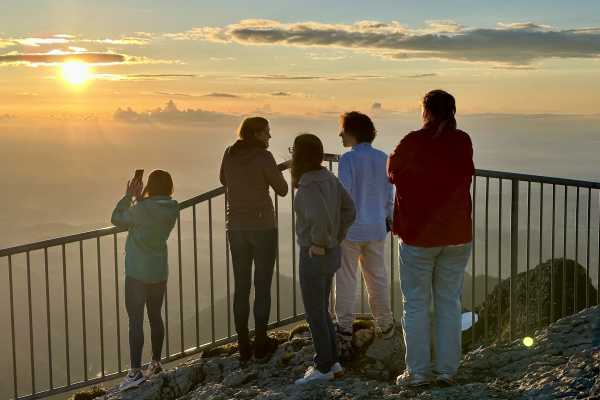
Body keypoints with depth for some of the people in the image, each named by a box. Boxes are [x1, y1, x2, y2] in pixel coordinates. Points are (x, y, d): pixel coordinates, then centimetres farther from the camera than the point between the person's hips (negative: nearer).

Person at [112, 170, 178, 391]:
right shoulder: (171, 209, -1)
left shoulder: (143, 209, -21)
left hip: (138, 273, -7)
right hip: (160, 271, 7)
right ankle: (155, 363, 29)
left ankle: (135, 372, -6)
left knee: (135, 321, -4)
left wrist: (129, 196, 0)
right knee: (155, 317, 18)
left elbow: (117, 219, -7)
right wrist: (139, 199, 7)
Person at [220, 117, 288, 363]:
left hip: (236, 227, 4)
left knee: (241, 286, 9)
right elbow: (282, 190, -6)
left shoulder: (229, 154, 3)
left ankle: (243, 347, 11)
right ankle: (261, 345, 10)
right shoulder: (263, 157, -13)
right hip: (263, 225, -4)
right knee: (262, 286, 6)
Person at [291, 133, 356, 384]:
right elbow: (348, 210, 12)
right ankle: (332, 362, 25)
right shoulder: (328, 178, 6)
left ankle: (323, 368, 14)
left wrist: (319, 244, -19)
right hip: (330, 254, 9)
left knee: (314, 315, 4)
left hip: (314, 257, -9)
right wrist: (335, 240, 12)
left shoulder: (308, 187, -21)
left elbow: (321, 219, -35)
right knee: (320, 311, 18)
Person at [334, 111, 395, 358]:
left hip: (351, 229, -5)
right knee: (377, 277, 19)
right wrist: (388, 218, 22)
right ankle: (385, 325, 32)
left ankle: (344, 335, 1)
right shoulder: (383, 159, 2)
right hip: (376, 228, 5)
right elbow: (389, 196, 8)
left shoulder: (348, 159, -15)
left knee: (346, 282, 2)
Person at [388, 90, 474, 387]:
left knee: (415, 304, 5)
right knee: (449, 302, 10)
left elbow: (393, 172, 4)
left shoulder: (413, 143, -12)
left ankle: (417, 371, 7)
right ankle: (447, 369, 14)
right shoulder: (463, 143, -1)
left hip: (418, 236, -3)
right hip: (457, 235, 4)